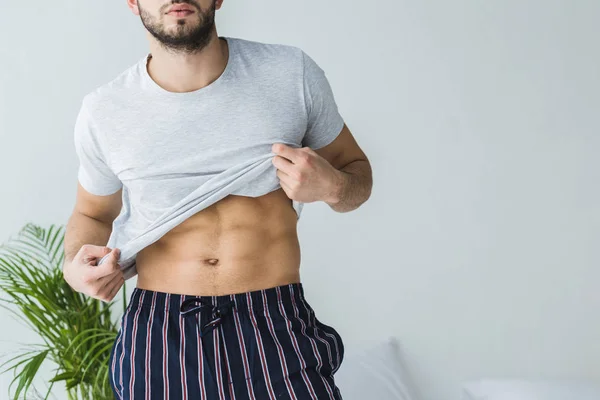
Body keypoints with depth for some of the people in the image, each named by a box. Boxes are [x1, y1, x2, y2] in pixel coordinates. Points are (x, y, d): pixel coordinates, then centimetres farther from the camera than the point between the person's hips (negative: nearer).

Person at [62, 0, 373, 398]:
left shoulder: (293, 72, -3)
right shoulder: (103, 112, 0)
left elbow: (357, 170, 11)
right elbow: (92, 214, 18)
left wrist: (332, 187, -12)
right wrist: (75, 264, -4)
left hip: (276, 325, 0)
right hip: (159, 334, 1)